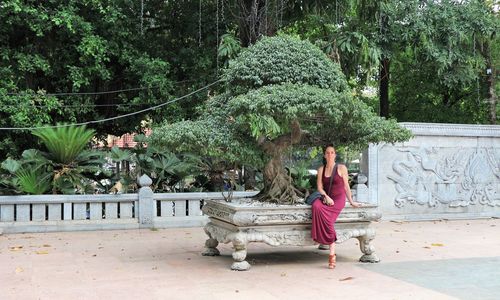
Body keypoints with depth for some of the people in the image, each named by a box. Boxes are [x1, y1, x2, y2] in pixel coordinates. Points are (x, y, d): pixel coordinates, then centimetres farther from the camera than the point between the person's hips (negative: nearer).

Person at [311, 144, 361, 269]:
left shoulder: (341, 168, 3)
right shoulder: (321, 170, 12)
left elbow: (346, 186, 7)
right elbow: (320, 187, 6)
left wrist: (351, 201, 7)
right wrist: (326, 197, -10)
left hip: (339, 198, -3)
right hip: (326, 198, 3)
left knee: (327, 216, -30)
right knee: (316, 206, -33)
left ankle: (332, 253, -27)